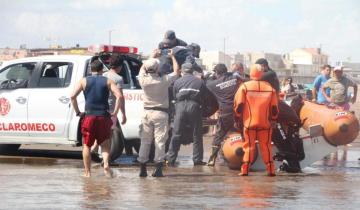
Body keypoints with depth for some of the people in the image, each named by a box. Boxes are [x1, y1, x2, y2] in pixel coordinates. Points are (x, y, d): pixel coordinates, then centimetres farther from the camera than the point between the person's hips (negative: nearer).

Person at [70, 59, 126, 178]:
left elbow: (73, 96, -4)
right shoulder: (107, 81, 6)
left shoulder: (84, 81, 7)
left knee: (87, 145, 11)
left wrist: (78, 112, 3)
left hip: (89, 117, 0)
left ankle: (87, 172, 8)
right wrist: (115, 112, -2)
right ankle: (106, 164, -12)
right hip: (104, 117, 0)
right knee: (105, 144, 13)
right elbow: (119, 96, -7)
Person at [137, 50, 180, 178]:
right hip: (161, 114, -3)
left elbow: (143, 68, 15)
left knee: (145, 141, 9)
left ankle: (142, 168, 9)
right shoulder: (164, 81, -14)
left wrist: (152, 57, 25)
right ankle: (158, 169, -8)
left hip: (147, 112, 3)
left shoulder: (144, 80, -7)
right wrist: (172, 56, 14)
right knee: (160, 141, -2)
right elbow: (177, 71, 2)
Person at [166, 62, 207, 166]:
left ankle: (171, 158, -2)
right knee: (197, 136, 7)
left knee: (176, 135, 2)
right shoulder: (200, 82, 14)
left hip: (181, 107, 0)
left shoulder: (177, 82, 13)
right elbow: (203, 97, 14)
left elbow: (174, 96, 13)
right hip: (195, 107, 0)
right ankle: (197, 159, 8)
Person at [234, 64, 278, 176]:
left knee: (249, 146, 3)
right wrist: (273, 119, 21)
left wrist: (238, 118, 8)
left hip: (249, 122, -2)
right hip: (265, 122, 2)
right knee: (266, 146, 9)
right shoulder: (270, 88, 5)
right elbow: (274, 108, 8)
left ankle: (245, 170, -3)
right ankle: (270, 170, 7)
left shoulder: (245, 86, -2)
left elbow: (238, 105, -3)